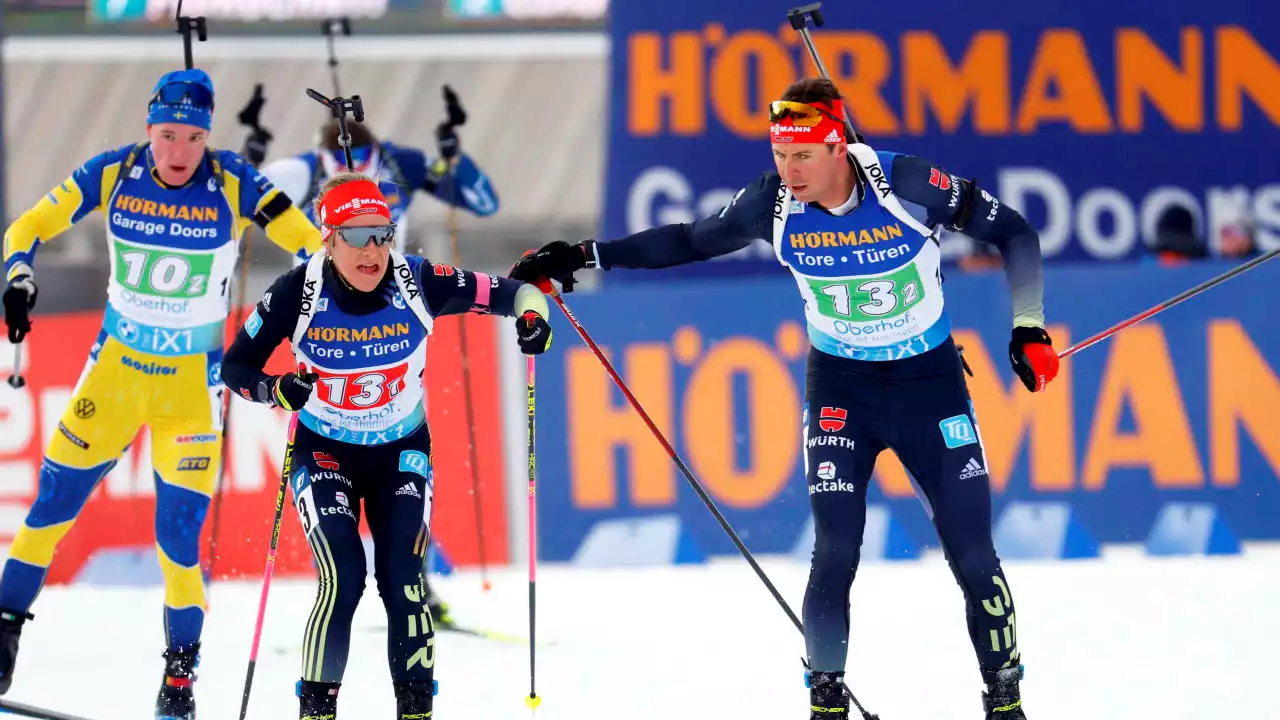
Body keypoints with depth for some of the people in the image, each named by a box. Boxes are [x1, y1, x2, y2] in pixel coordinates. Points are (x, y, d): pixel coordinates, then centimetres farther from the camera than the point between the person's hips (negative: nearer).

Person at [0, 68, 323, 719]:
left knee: (180, 535, -5)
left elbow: (313, 248, -11)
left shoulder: (234, 187, -14)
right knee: (54, 499, -1)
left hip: (194, 375, -2)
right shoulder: (112, 175, -9)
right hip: (116, 363, 2)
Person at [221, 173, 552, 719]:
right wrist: (276, 389, -30)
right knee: (343, 576, -19)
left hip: (401, 450, 1)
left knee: (402, 578, -14)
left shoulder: (418, 282, -17)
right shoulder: (298, 293, -19)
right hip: (324, 451, -1)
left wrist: (532, 316, -26)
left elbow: (503, 292, -5)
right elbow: (236, 367, -10)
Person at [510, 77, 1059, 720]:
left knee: (974, 558, -3)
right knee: (835, 556, -11)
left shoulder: (910, 185, -22)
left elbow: (1012, 232, -9)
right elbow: (692, 240, 3)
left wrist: (1029, 329, -16)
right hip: (840, 388, 1)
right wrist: (586, 256, -3)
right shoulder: (774, 204, -14)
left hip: (929, 379, -1)